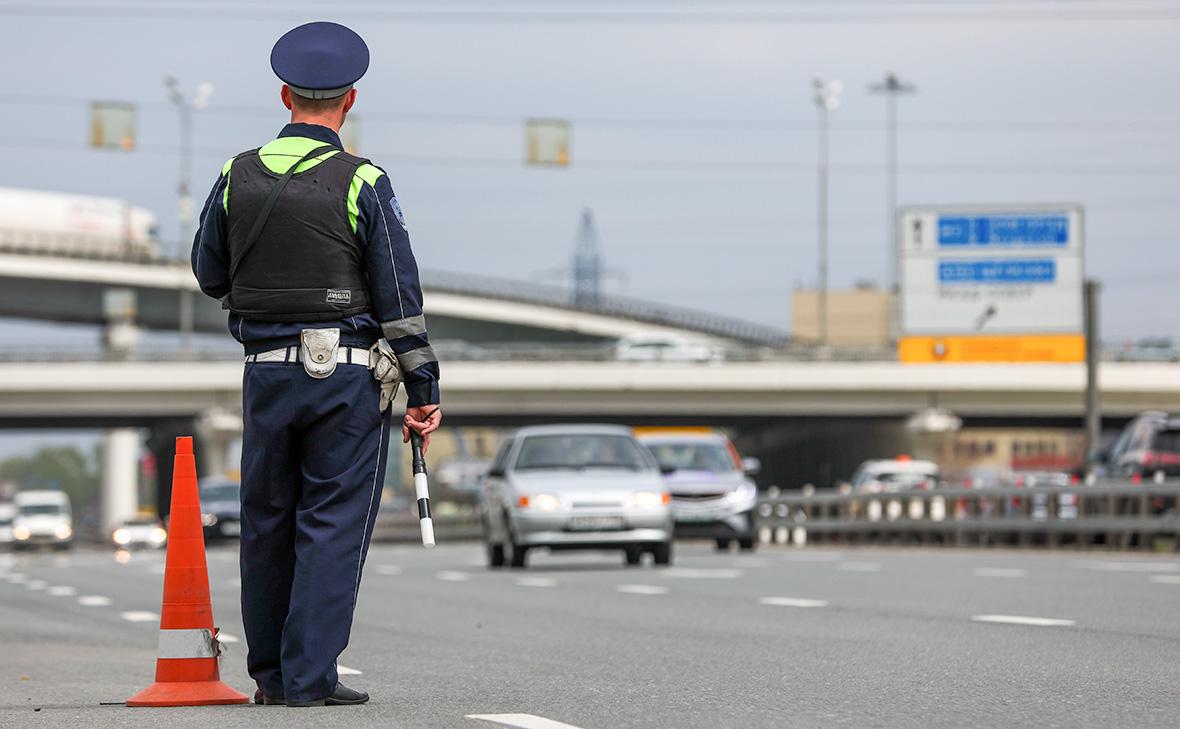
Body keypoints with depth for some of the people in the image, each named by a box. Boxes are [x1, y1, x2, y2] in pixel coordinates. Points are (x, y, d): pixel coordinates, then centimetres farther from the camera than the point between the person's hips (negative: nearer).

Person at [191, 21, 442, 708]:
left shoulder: (239, 176, 3)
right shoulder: (363, 184, -8)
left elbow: (210, 275, 13)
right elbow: (400, 296, -8)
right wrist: (424, 389, -3)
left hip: (268, 369, 4)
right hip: (349, 372, -3)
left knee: (268, 523, 13)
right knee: (333, 524, 0)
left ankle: (272, 673, 19)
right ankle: (310, 676, -3)